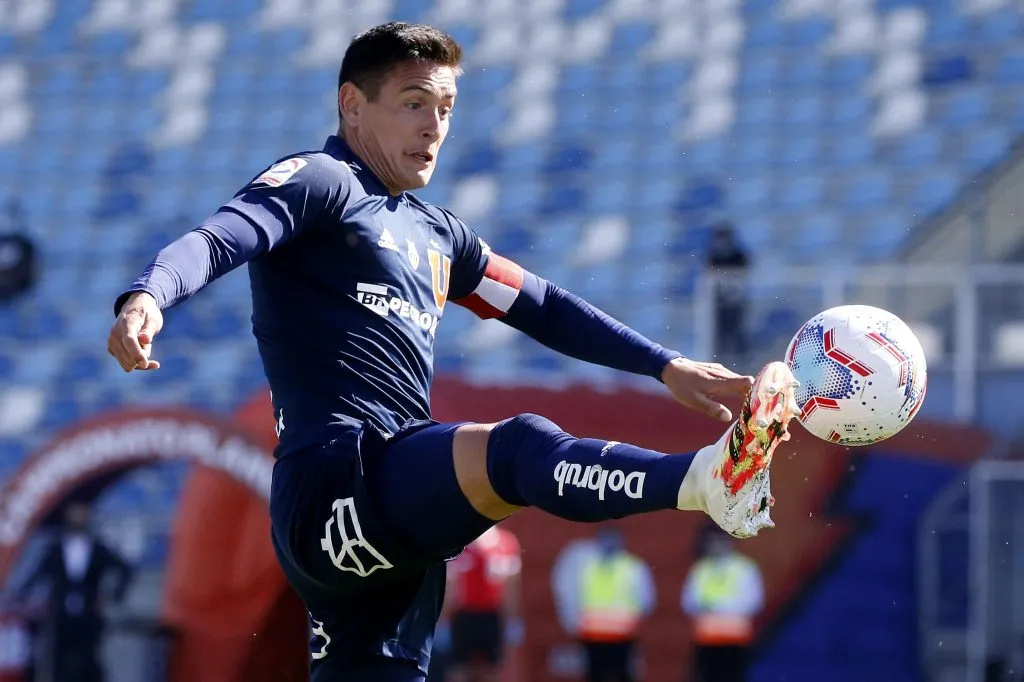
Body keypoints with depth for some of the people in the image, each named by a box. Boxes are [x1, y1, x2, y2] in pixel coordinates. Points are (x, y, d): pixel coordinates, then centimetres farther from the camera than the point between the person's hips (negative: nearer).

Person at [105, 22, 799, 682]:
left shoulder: (436, 236, 28)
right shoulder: (319, 182, 3)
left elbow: (544, 308, 34)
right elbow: (217, 239, -14)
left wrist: (665, 365, 29)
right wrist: (147, 296, -35)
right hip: (336, 479, -9)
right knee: (519, 448, -31)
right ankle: (709, 477, -54)